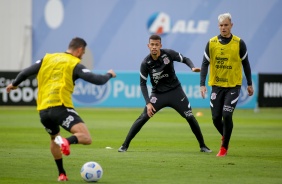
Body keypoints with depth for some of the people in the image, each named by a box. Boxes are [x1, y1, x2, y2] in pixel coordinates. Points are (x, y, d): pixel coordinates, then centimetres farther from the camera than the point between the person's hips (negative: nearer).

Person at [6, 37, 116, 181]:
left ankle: (61, 174, 28)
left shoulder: (48, 59, 17)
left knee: (54, 139, 32)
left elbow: (26, 72, 20)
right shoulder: (75, 64, 3)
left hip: (43, 110, 6)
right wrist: (109, 75, 17)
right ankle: (67, 141, -42)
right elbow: (97, 80, -4)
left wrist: (14, 84, 39)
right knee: (86, 138, -13)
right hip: (61, 107, -6)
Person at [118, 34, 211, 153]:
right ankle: (125, 145, -4)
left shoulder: (169, 54, -13)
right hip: (158, 94, -1)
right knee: (143, 118, -12)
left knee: (190, 117, -2)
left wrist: (192, 68, -21)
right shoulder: (146, 63, -13)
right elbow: (143, 84, -7)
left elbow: (185, 59, 1)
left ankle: (202, 146, 13)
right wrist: (148, 103, -15)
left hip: (175, 91, 1)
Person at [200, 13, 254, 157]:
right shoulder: (211, 43, -2)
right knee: (216, 118, 1)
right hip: (216, 85, 2)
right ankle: (225, 136, 34)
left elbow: (245, 64, 6)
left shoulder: (239, 43, -4)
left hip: (233, 85, -2)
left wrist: (249, 84, 9)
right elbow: (205, 64, -1)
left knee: (227, 115, -14)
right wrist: (202, 84, -10)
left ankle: (224, 147, 2)